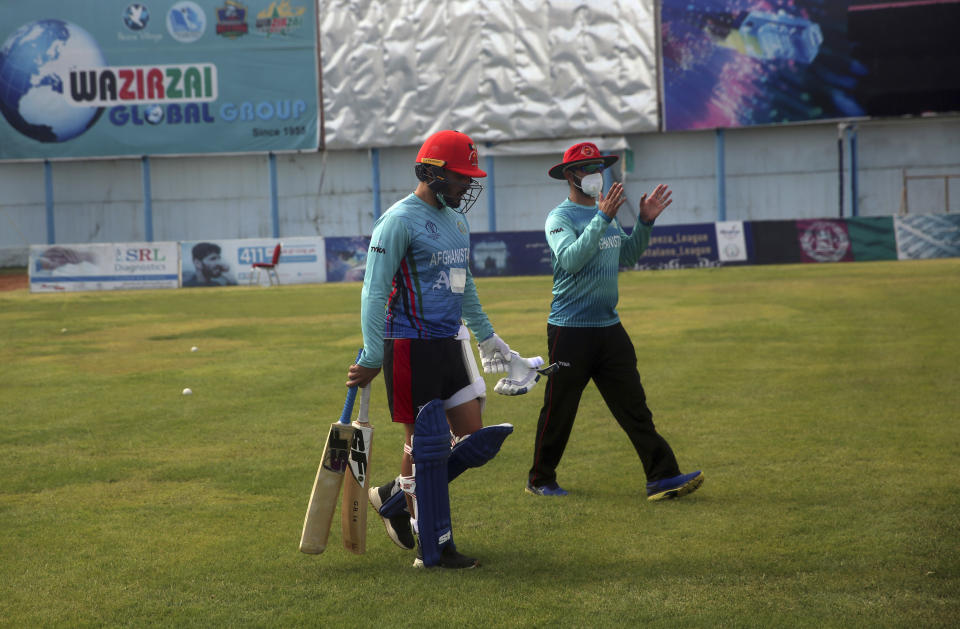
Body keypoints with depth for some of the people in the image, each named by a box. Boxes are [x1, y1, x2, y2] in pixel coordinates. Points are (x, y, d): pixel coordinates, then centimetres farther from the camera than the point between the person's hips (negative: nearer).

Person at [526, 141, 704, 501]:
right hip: (571, 331, -7)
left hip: (609, 327, 7)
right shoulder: (560, 218, -9)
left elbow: (627, 257, 23)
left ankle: (662, 477, -2)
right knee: (559, 411, 3)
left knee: (634, 406, 1)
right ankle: (540, 480, 19)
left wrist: (645, 222, 9)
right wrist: (604, 218, -30)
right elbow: (570, 259, -27)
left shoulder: (605, 212, 14)